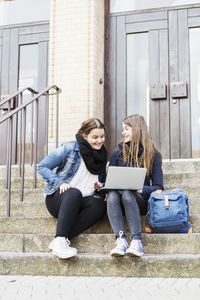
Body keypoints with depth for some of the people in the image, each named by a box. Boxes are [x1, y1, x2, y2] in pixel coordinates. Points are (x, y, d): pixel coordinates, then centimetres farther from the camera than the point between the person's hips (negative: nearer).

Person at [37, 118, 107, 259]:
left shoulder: (102, 155, 13)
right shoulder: (70, 148, -2)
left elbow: (104, 182, 24)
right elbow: (42, 167, -1)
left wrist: (100, 186, -1)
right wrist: (60, 183, -16)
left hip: (81, 203, 4)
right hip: (59, 198, -4)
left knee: (101, 204, -31)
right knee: (74, 193, -39)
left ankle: (60, 240, -40)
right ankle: (60, 240, -48)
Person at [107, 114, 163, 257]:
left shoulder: (152, 155, 5)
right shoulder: (118, 153, 13)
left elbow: (158, 187, 1)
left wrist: (141, 189, -18)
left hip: (140, 202, -2)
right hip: (119, 202, 2)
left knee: (127, 194, -34)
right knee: (112, 195, -31)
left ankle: (137, 240, -41)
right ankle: (121, 239, -44)